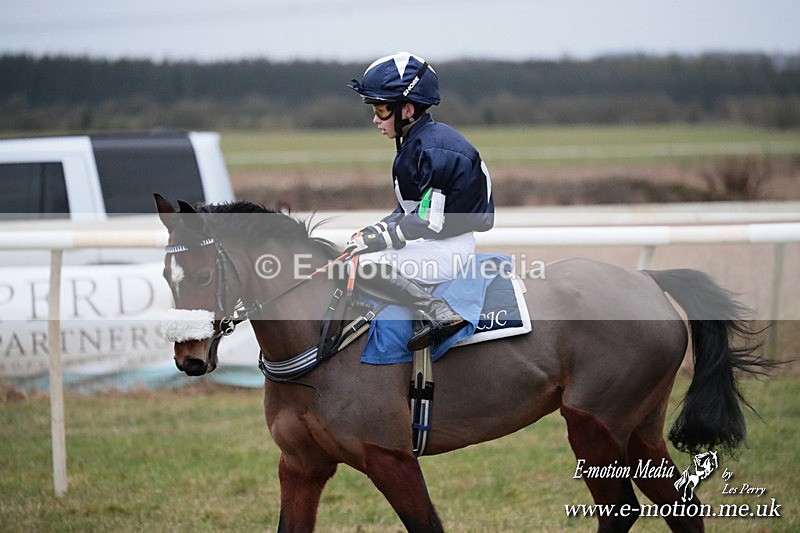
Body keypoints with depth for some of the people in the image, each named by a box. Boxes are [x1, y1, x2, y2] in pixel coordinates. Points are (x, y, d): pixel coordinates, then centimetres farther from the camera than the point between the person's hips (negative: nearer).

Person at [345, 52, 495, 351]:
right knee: (362, 248, 18)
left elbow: (430, 220, -23)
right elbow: (408, 208, 18)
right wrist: (374, 231, 7)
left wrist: (381, 239, -18)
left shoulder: (433, 148, -20)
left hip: (449, 248, -11)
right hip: (431, 240, 11)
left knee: (371, 263, -22)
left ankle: (441, 315, -25)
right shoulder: (414, 143, 12)